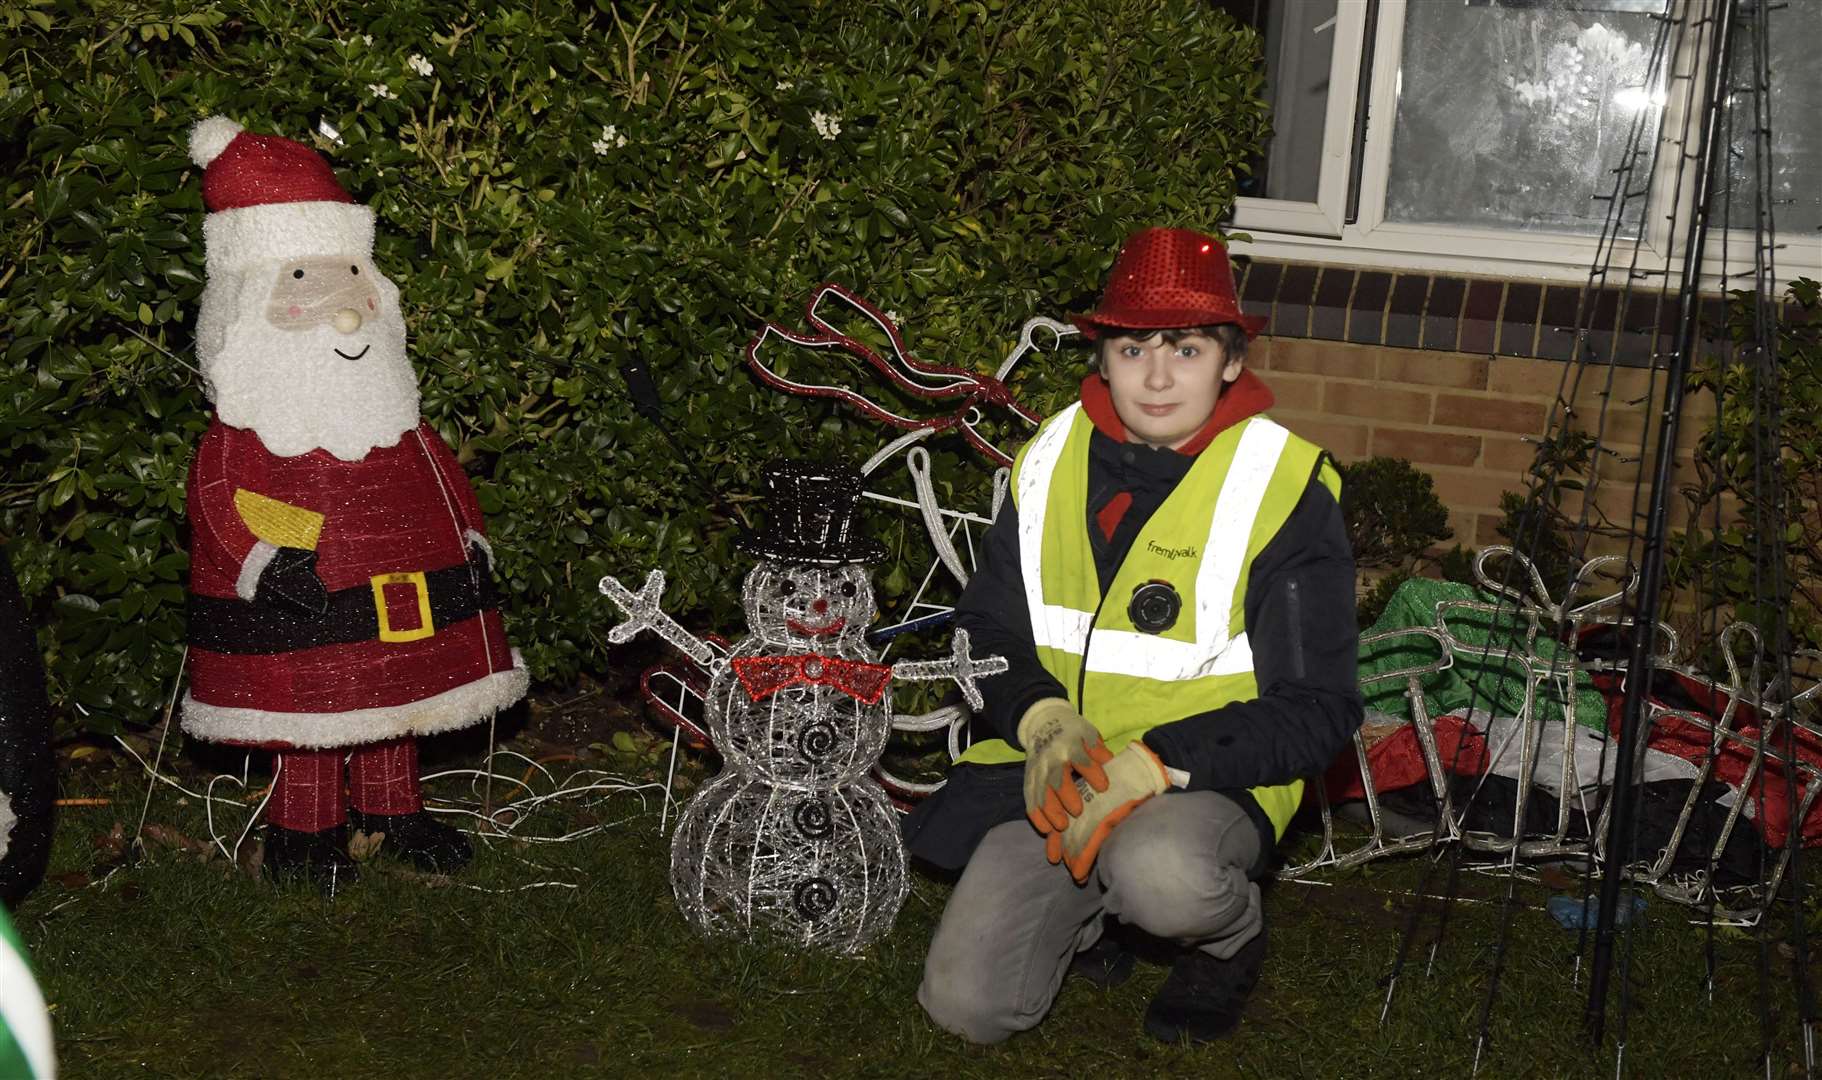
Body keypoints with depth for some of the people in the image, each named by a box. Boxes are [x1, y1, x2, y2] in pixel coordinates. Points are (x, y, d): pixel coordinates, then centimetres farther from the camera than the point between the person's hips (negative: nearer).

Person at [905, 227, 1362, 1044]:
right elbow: (988, 632, 9)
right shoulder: (1051, 461, 2)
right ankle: (1093, 909, 23)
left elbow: (1315, 709, -13)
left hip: (1208, 780, -3)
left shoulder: (1284, 488, -11)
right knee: (966, 1007, -8)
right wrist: (1044, 721, -13)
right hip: (1054, 772, 4)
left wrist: (1152, 766, -25)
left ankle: (1228, 937, 0)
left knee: (1159, 872, -38)